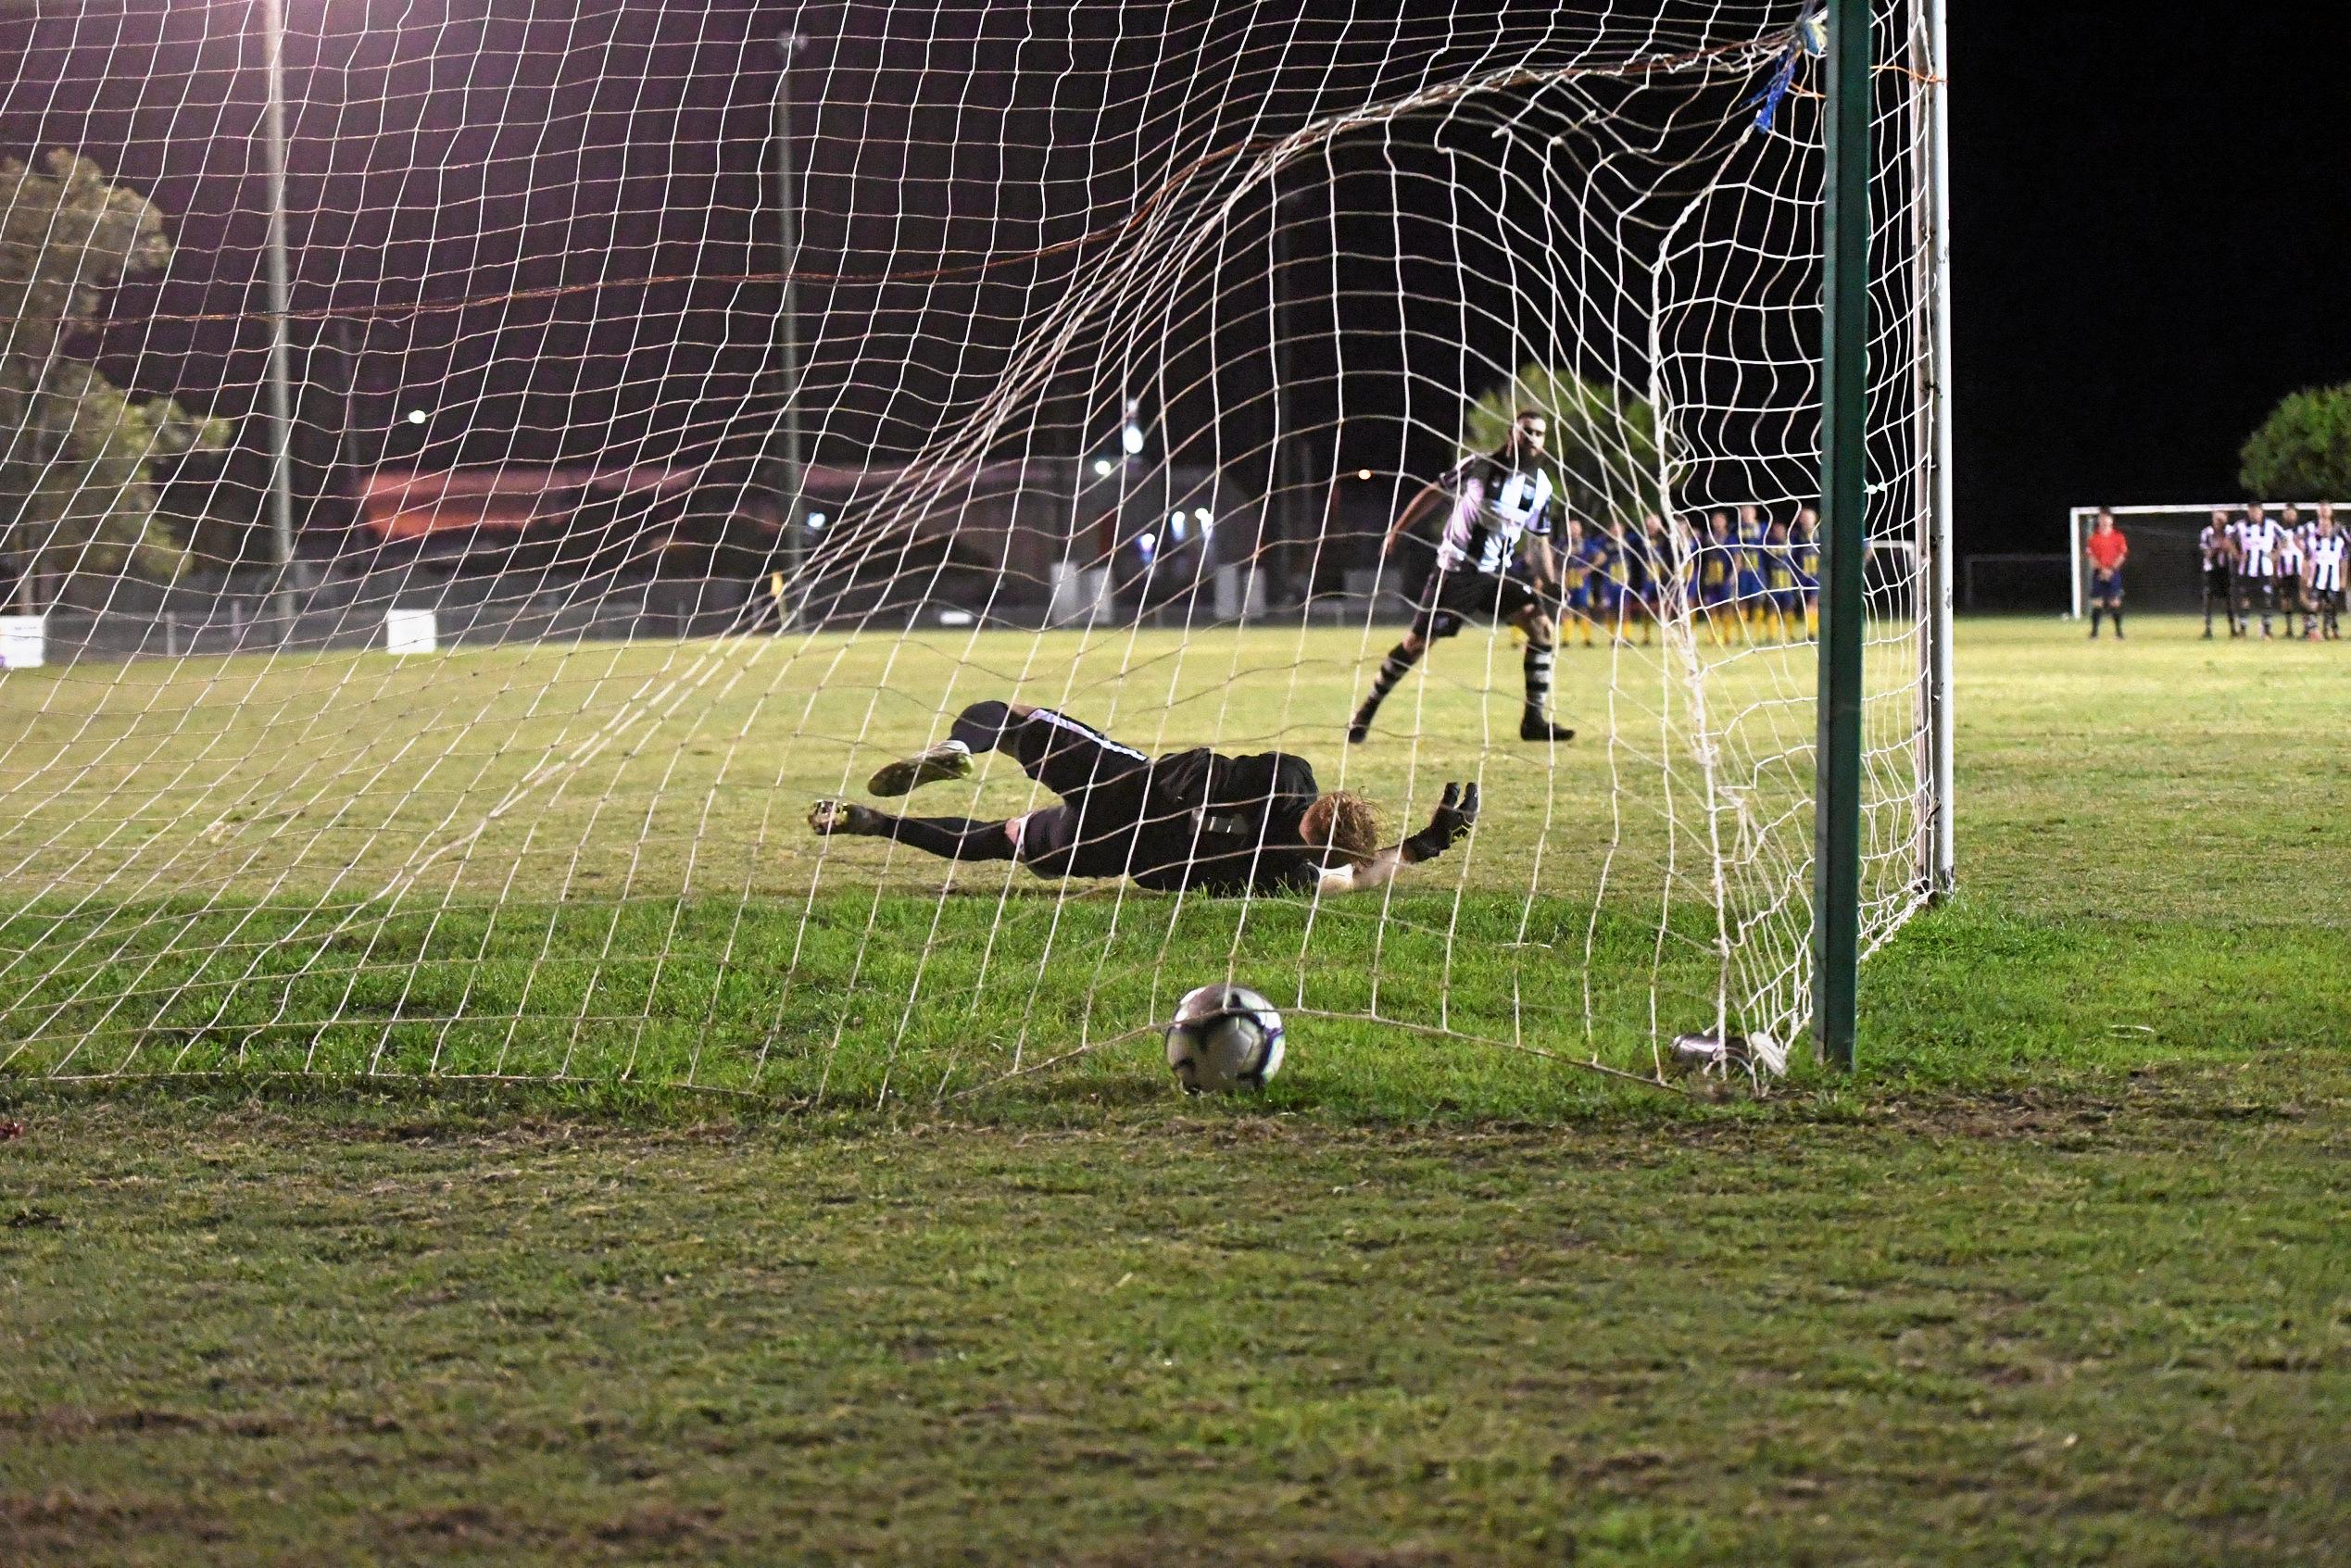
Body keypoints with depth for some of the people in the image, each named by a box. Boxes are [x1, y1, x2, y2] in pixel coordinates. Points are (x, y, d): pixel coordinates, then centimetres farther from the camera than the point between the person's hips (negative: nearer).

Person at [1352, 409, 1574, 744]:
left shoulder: (1540, 486, 3)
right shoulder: (1479, 466, -9)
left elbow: (1538, 539, 15)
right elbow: (1433, 493, 2)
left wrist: (1548, 582, 7)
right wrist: (1396, 531, 4)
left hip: (1499, 574, 4)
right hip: (1455, 571, -4)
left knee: (1544, 630, -12)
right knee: (1416, 643, -2)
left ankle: (1535, 720, -6)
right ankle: (1367, 711, 14)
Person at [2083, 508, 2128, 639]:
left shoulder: (2118, 536, 3)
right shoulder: (2093, 537, 4)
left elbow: (2122, 555, -1)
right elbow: (2090, 555, -1)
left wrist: (2111, 569, -11)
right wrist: (2101, 569, -12)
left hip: (2114, 572, 0)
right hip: (2098, 573, 0)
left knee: (2115, 602, -2)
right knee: (2096, 602, -2)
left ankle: (2118, 631, 2)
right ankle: (2094, 632, 1)